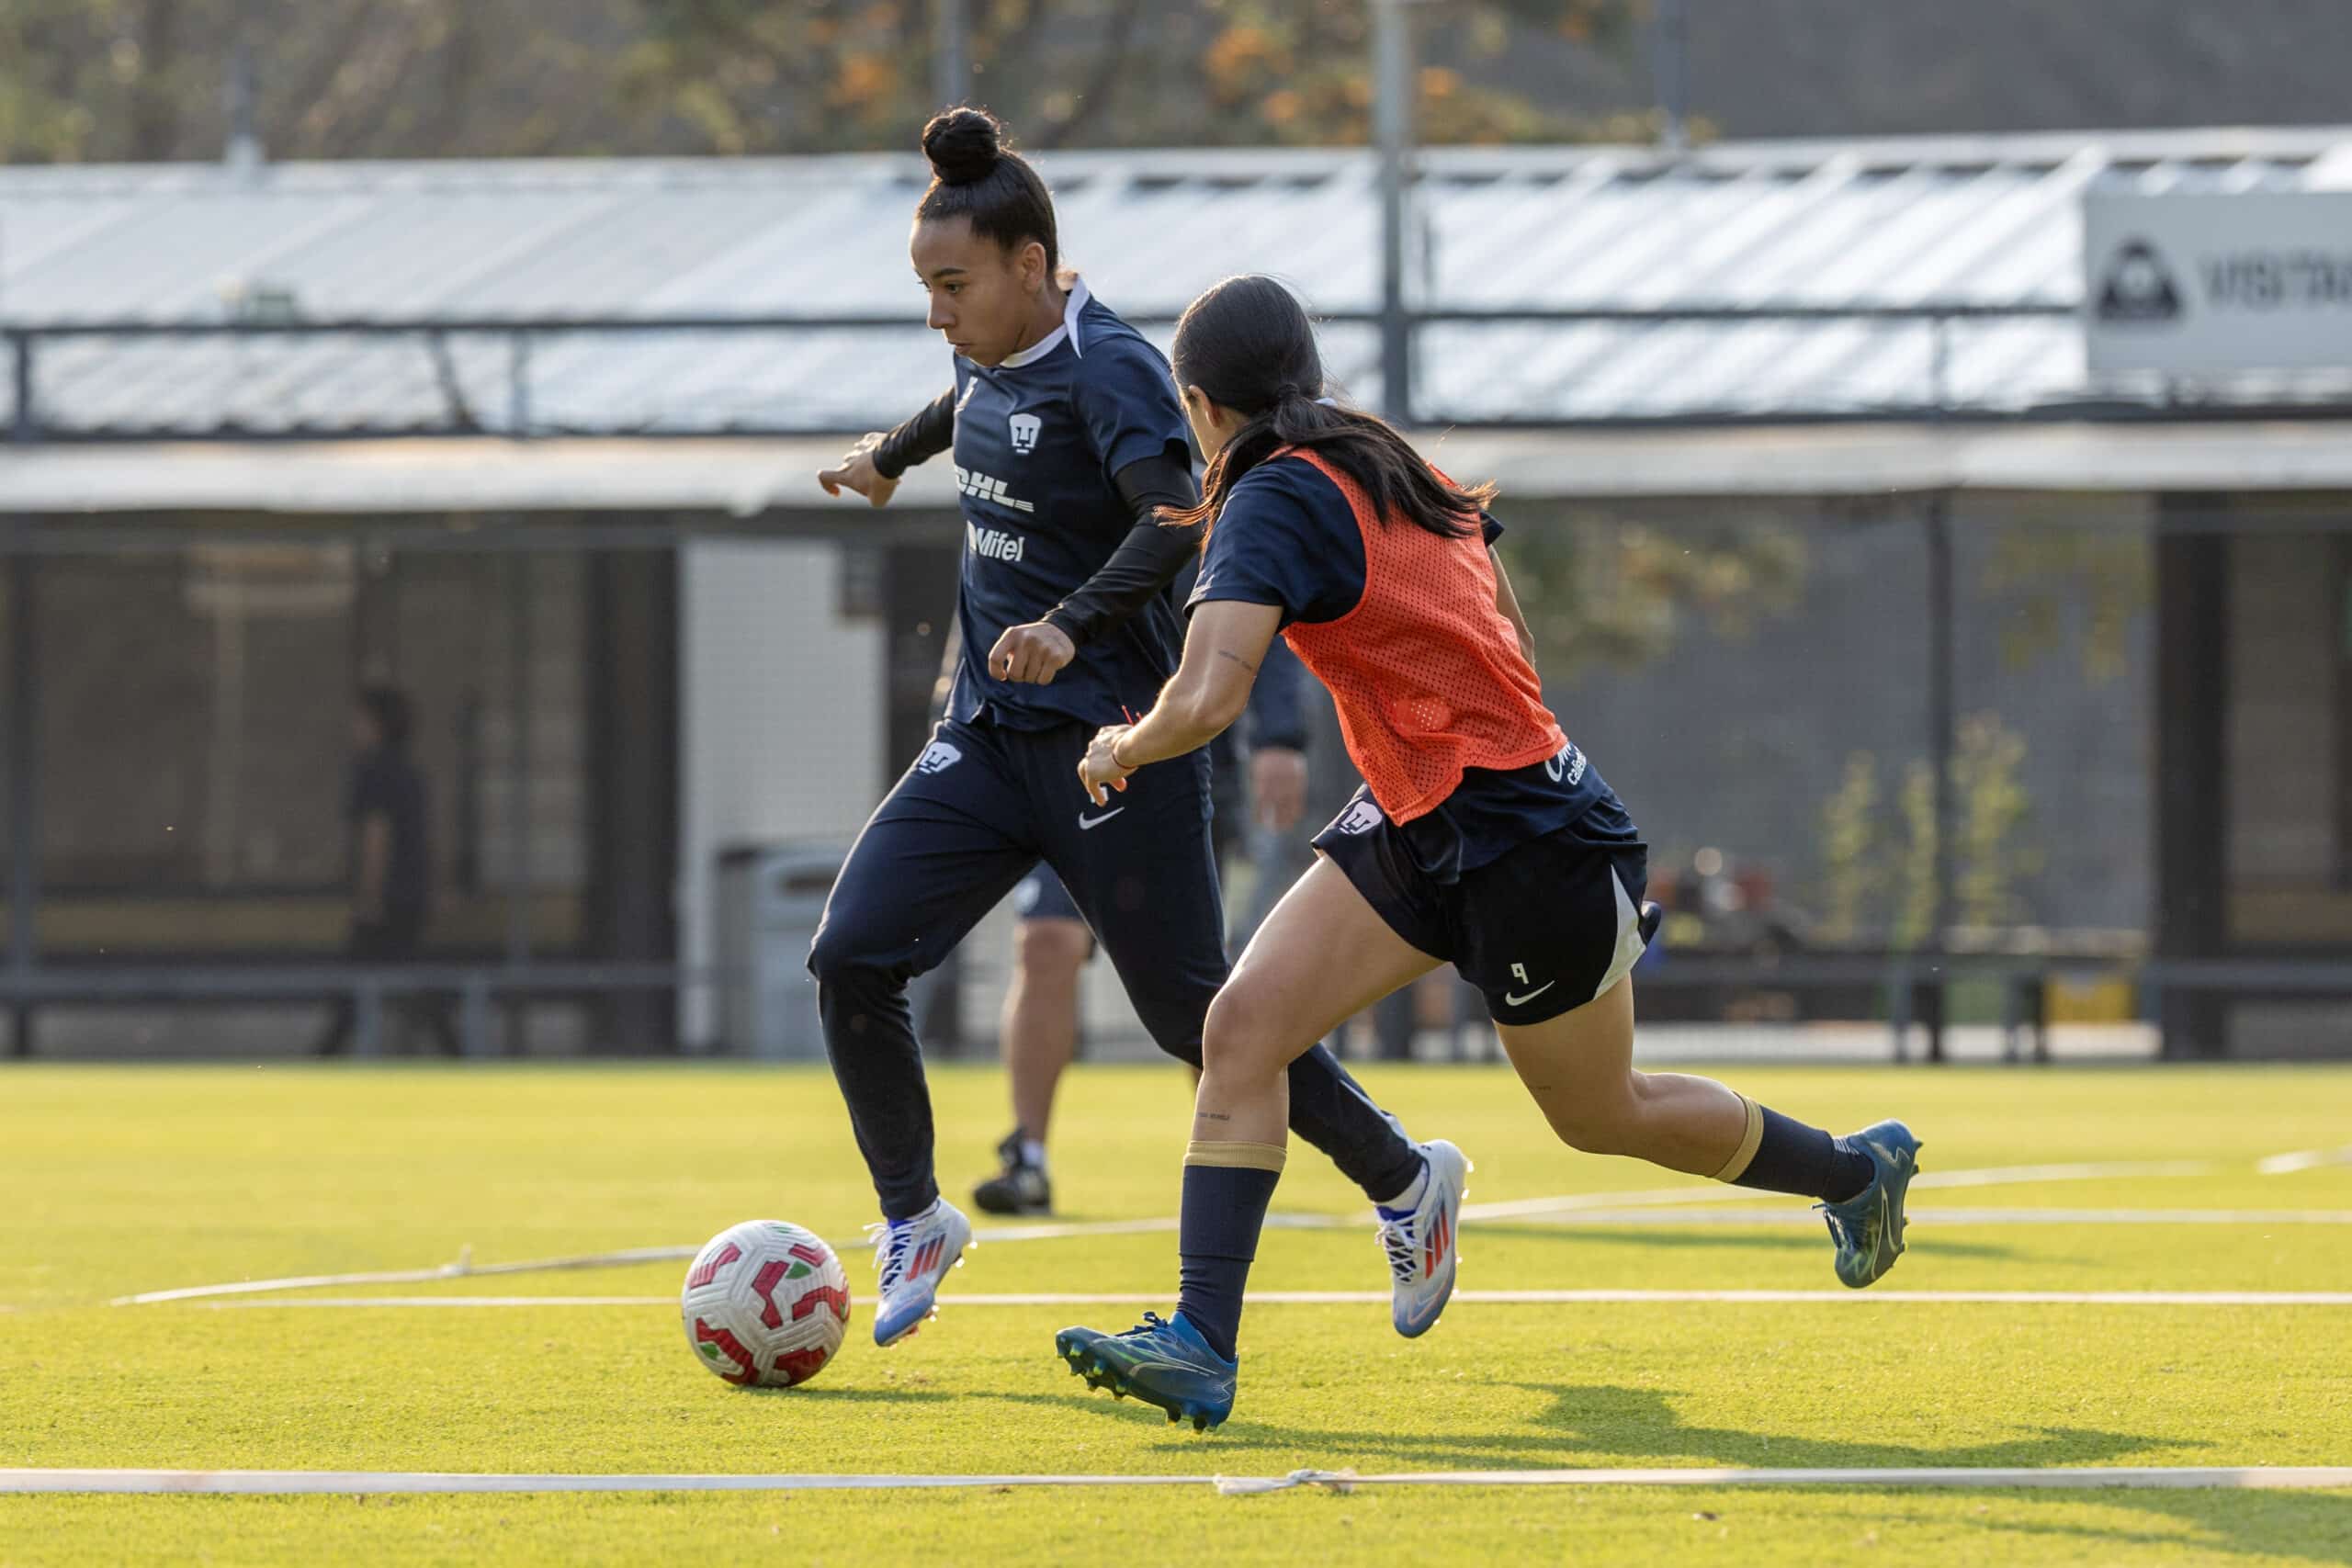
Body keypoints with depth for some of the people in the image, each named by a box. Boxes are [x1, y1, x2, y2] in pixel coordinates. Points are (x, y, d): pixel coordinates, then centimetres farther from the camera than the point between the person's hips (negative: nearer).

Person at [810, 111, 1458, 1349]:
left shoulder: (1106, 366, -17)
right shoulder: (991, 360, 8)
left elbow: (1173, 518, -32)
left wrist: (1071, 625, -47)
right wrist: (894, 455, 54)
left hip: (1108, 740, -8)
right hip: (989, 735, 8)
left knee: (1193, 1011, -1)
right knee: (850, 957, -6)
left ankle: (1403, 1179, 20)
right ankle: (914, 1223, 9)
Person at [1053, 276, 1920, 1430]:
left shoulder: (1272, 504, -20)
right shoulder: (1387, 466, 7)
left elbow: (1205, 702, -31)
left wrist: (1121, 750, -11)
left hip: (1527, 845, -9)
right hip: (1416, 828, 9)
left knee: (1602, 1116, 12)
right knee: (1242, 1025, -6)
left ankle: (1858, 1169, 37)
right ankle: (1200, 1346, -12)